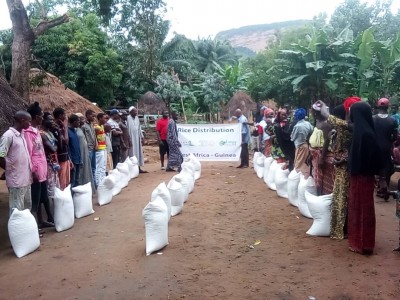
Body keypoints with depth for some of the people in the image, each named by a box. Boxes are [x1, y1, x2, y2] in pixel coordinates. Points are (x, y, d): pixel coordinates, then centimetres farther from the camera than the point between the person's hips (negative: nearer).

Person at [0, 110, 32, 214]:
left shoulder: (21, 134, 10)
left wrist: (30, 171, 12)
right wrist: (11, 170, -6)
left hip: (26, 179, 9)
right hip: (16, 181, -9)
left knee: (27, 207, 19)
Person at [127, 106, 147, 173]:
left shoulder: (137, 118, 11)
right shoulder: (128, 118, -12)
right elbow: (127, 129, -16)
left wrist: (142, 137, 12)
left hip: (138, 138, 8)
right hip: (131, 138, -7)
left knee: (139, 152, 9)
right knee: (133, 153, -4)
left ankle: (139, 168, 14)